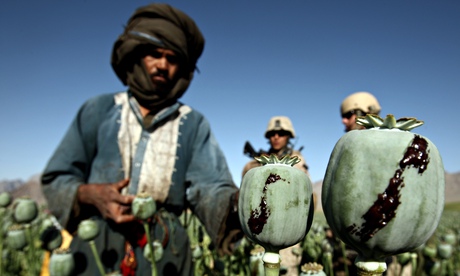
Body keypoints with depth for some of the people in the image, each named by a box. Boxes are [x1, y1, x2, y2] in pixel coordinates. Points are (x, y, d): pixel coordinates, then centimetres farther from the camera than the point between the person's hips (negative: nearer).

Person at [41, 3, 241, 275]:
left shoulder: (194, 123, 1)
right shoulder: (99, 109, 4)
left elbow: (208, 188, -10)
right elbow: (56, 179, 6)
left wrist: (238, 200, -32)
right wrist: (89, 194, -15)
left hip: (163, 253, 0)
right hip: (94, 247, 1)